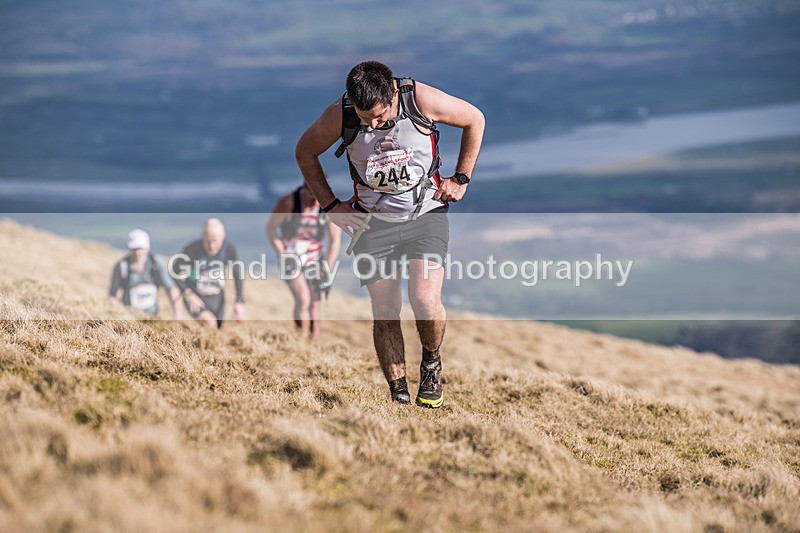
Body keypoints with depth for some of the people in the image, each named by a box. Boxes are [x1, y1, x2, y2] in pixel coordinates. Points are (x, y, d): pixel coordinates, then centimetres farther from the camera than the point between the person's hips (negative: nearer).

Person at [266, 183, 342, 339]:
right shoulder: (288, 203, -18)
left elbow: (335, 241, -4)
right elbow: (270, 229, -5)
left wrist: (326, 270, -6)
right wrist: (283, 255, -10)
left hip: (315, 260, 3)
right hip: (292, 259, -3)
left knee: (314, 305, 1)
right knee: (303, 299, -20)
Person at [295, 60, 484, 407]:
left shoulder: (421, 100, -19)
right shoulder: (339, 114, -16)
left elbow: (474, 120, 0)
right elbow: (305, 152, 4)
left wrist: (460, 179, 1)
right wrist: (331, 206, 0)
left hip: (426, 212, -1)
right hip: (372, 220, 1)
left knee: (425, 300, -19)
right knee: (385, 314, -4)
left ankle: (431, 363, 11)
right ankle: (399, 396, 9)